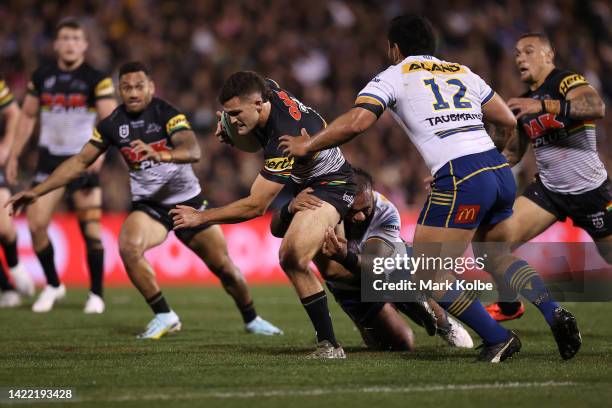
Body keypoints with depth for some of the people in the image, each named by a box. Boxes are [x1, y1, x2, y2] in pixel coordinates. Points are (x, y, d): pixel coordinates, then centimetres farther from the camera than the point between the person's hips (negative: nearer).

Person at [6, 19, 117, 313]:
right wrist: (14, 156, 11)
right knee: (36, 225, -7)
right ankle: (53, 286, 13)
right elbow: (27, 116, 14)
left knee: (91, 230, -6)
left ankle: (96, 294, 9)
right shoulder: (41, 77, 4)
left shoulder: (97, 79, -6)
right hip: (49, 161, 3)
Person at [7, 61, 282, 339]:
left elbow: (193, 150, -34)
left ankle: (251, 320, 30)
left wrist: (159, 154, -54)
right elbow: (80, 161, 3)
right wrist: (37, 192, -2)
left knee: (224, 267, 1)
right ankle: (164, 317, -14)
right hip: (148, 205, 2)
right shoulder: (112, 124, -4)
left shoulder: (166, 113, -17)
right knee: (128, 247, -29)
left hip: (187, 200, -2)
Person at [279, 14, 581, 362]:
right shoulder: (464, 72, 23)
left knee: (428, 276, 4)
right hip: (501, 172, 7)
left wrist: (307, 146, 9)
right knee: (497, 256, 28)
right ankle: (555, 314, 7)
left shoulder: (393, 76, 8)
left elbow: (356, 123, -4)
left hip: (460, 180, -7)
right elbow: (509, 120, 26)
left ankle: (497, 338, -3)